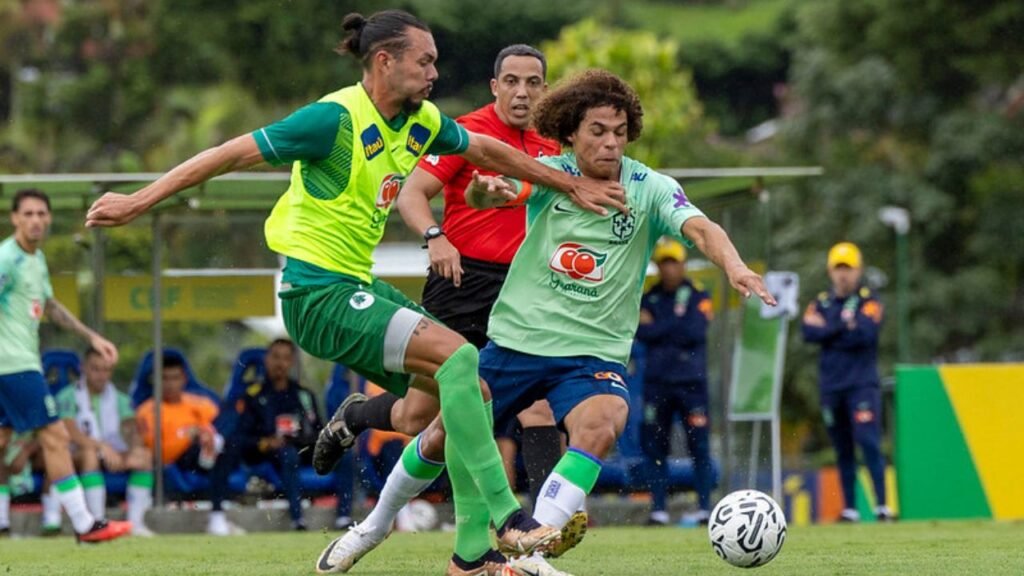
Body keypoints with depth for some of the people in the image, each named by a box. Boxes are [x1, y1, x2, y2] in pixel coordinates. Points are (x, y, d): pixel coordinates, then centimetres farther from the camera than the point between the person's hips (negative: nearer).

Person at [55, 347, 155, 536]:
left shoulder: (120, 399, 9)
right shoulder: (68, 397, -6)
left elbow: (131, 430, -3)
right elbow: (73, 435, -18)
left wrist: (135, 449, -27)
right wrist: (103, 447, -32)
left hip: (112, 457, 5)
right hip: (76, 458, -5)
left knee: (144, 455, -19)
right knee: (90, 454, -37)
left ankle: (136, 522, -26)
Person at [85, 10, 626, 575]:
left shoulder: (421, 120, 6)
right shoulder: (337, 118, -18)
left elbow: (487, 150, 24)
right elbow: (231, 154, -16)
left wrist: (571, 185, 30)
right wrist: (137, 202, -16)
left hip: (357, 287, 9)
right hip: (317, 291, -9)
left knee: (469, 390, 4)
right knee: (459, 357, -21)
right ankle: (506, 518, -20)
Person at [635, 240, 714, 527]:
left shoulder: (697, 296, 3)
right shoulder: (649, 298, 11)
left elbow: (695, 332, -11)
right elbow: (641, 332, -3)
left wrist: (657, 327, -4)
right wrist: (675, 328, -9)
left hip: (690, 382, -3)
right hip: (657, 382, 3)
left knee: (698, 446, -4)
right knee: (655, 446, 1)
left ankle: (704, 507, -1)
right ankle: (658, 508, 6)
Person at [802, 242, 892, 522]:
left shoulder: (868, 300, 1)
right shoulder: (821, 303, 12)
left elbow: (864, 334, -16)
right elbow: (809, 333, -4)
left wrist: (827, 331, -8)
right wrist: (844, 327, -11)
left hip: (862, 383, -5)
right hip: (831, 384, 5)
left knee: (868, 441, -16)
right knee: (843, 450, 8)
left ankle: (882, 505, -17)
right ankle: (849, 509, 13)